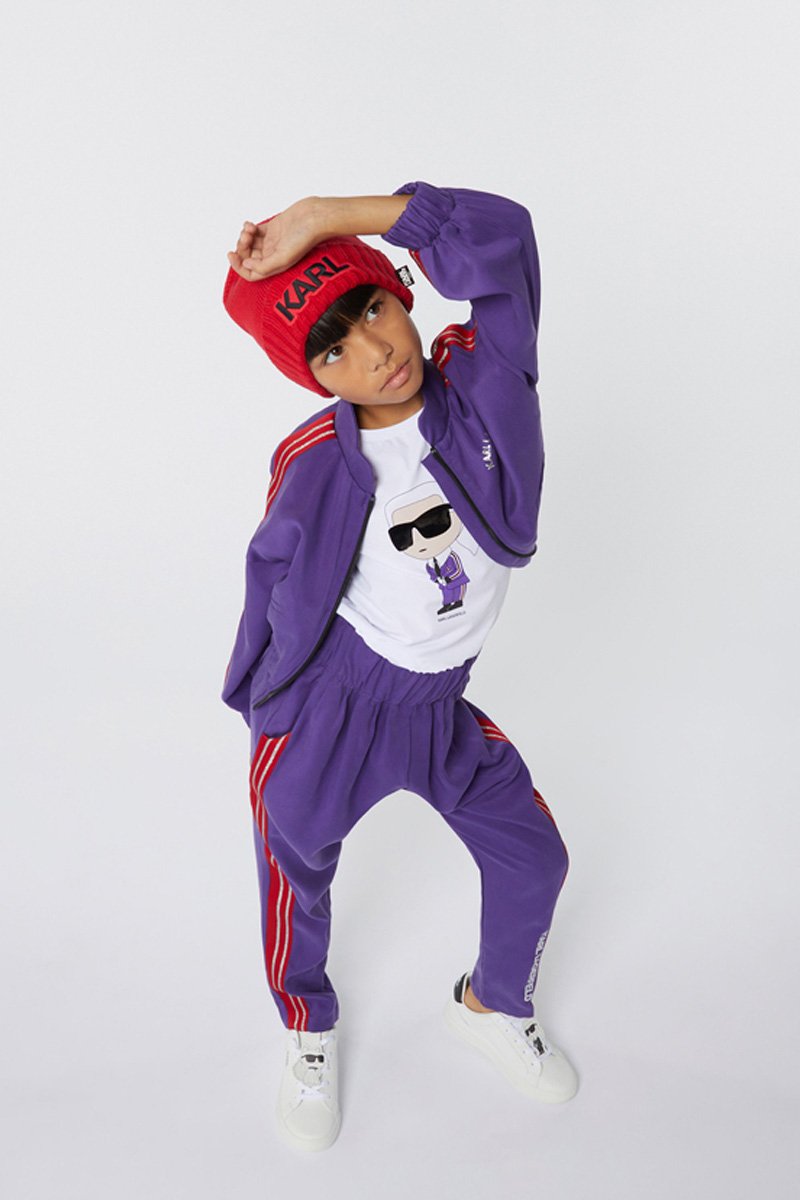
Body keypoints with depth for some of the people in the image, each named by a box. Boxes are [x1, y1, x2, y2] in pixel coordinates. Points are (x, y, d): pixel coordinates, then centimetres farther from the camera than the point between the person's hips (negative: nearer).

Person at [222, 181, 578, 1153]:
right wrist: (254, 696, 10)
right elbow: (273, 578, -1)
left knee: (533, 856, 14)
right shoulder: (311, 465, -17)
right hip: (324, 703, -3)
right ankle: (309, 1034, 47)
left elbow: (499, 236, -28)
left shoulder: (481, 379, -13)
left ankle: (493, 1007, 44)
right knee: (296, 878, 14)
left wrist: (322, 217, -32)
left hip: (437, 705, 3)